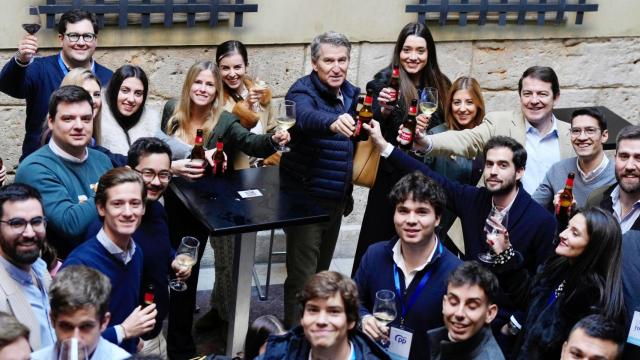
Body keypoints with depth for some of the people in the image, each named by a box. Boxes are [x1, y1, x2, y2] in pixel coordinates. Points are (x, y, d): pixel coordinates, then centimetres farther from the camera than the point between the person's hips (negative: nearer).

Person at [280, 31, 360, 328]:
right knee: (302, 276, -6)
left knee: (321, 270, 19)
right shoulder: (303, 91, -15)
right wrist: (333, 122, -58)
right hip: (305, 197, -7)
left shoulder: (351, 94, 7)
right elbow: (306, 117, -41)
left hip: (336, 198, 7)